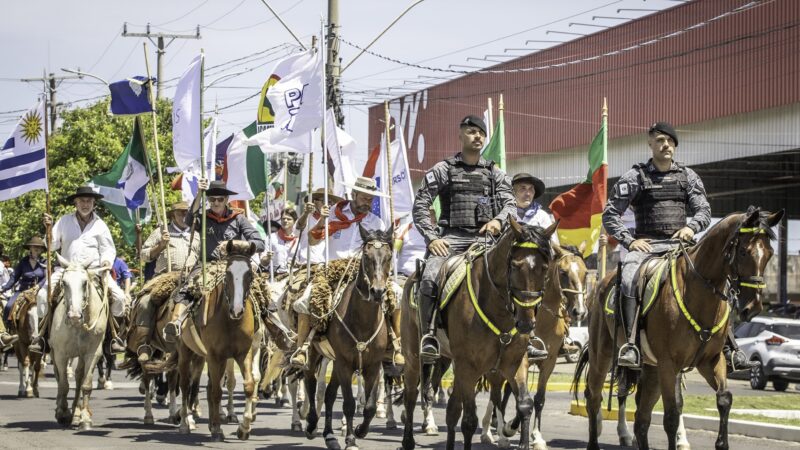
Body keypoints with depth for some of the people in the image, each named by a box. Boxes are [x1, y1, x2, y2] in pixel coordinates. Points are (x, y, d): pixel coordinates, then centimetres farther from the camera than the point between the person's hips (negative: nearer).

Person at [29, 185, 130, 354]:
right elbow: (52, 245, 7)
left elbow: (108, 250, 9)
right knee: (44, 295, -22)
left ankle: (112, 335, -5)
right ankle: (44, 335, -9)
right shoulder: (65, 221, 9)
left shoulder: (100, 225, 8)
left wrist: (106, 262, -12)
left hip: (94, 270, 0)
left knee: (118, 297, -20)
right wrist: (49, 228, -9)